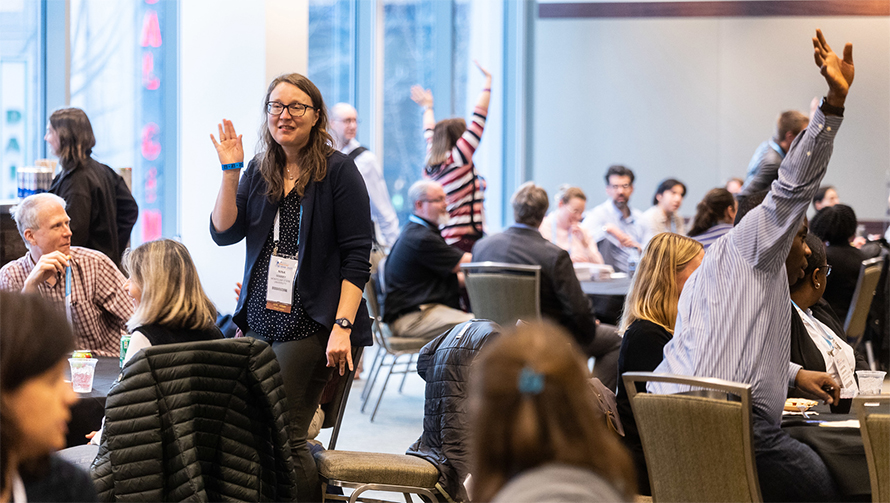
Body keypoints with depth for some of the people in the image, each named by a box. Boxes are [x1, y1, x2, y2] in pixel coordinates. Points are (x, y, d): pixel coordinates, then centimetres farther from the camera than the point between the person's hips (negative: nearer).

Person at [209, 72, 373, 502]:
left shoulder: (337, 171, -4)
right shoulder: (259, 171, 13)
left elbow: (357, 256, -7)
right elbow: (223, 232, 6)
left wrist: (343, 326, -16)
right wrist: (230, 170, -3)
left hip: (310, 324, -6)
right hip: (259, 321, 6)